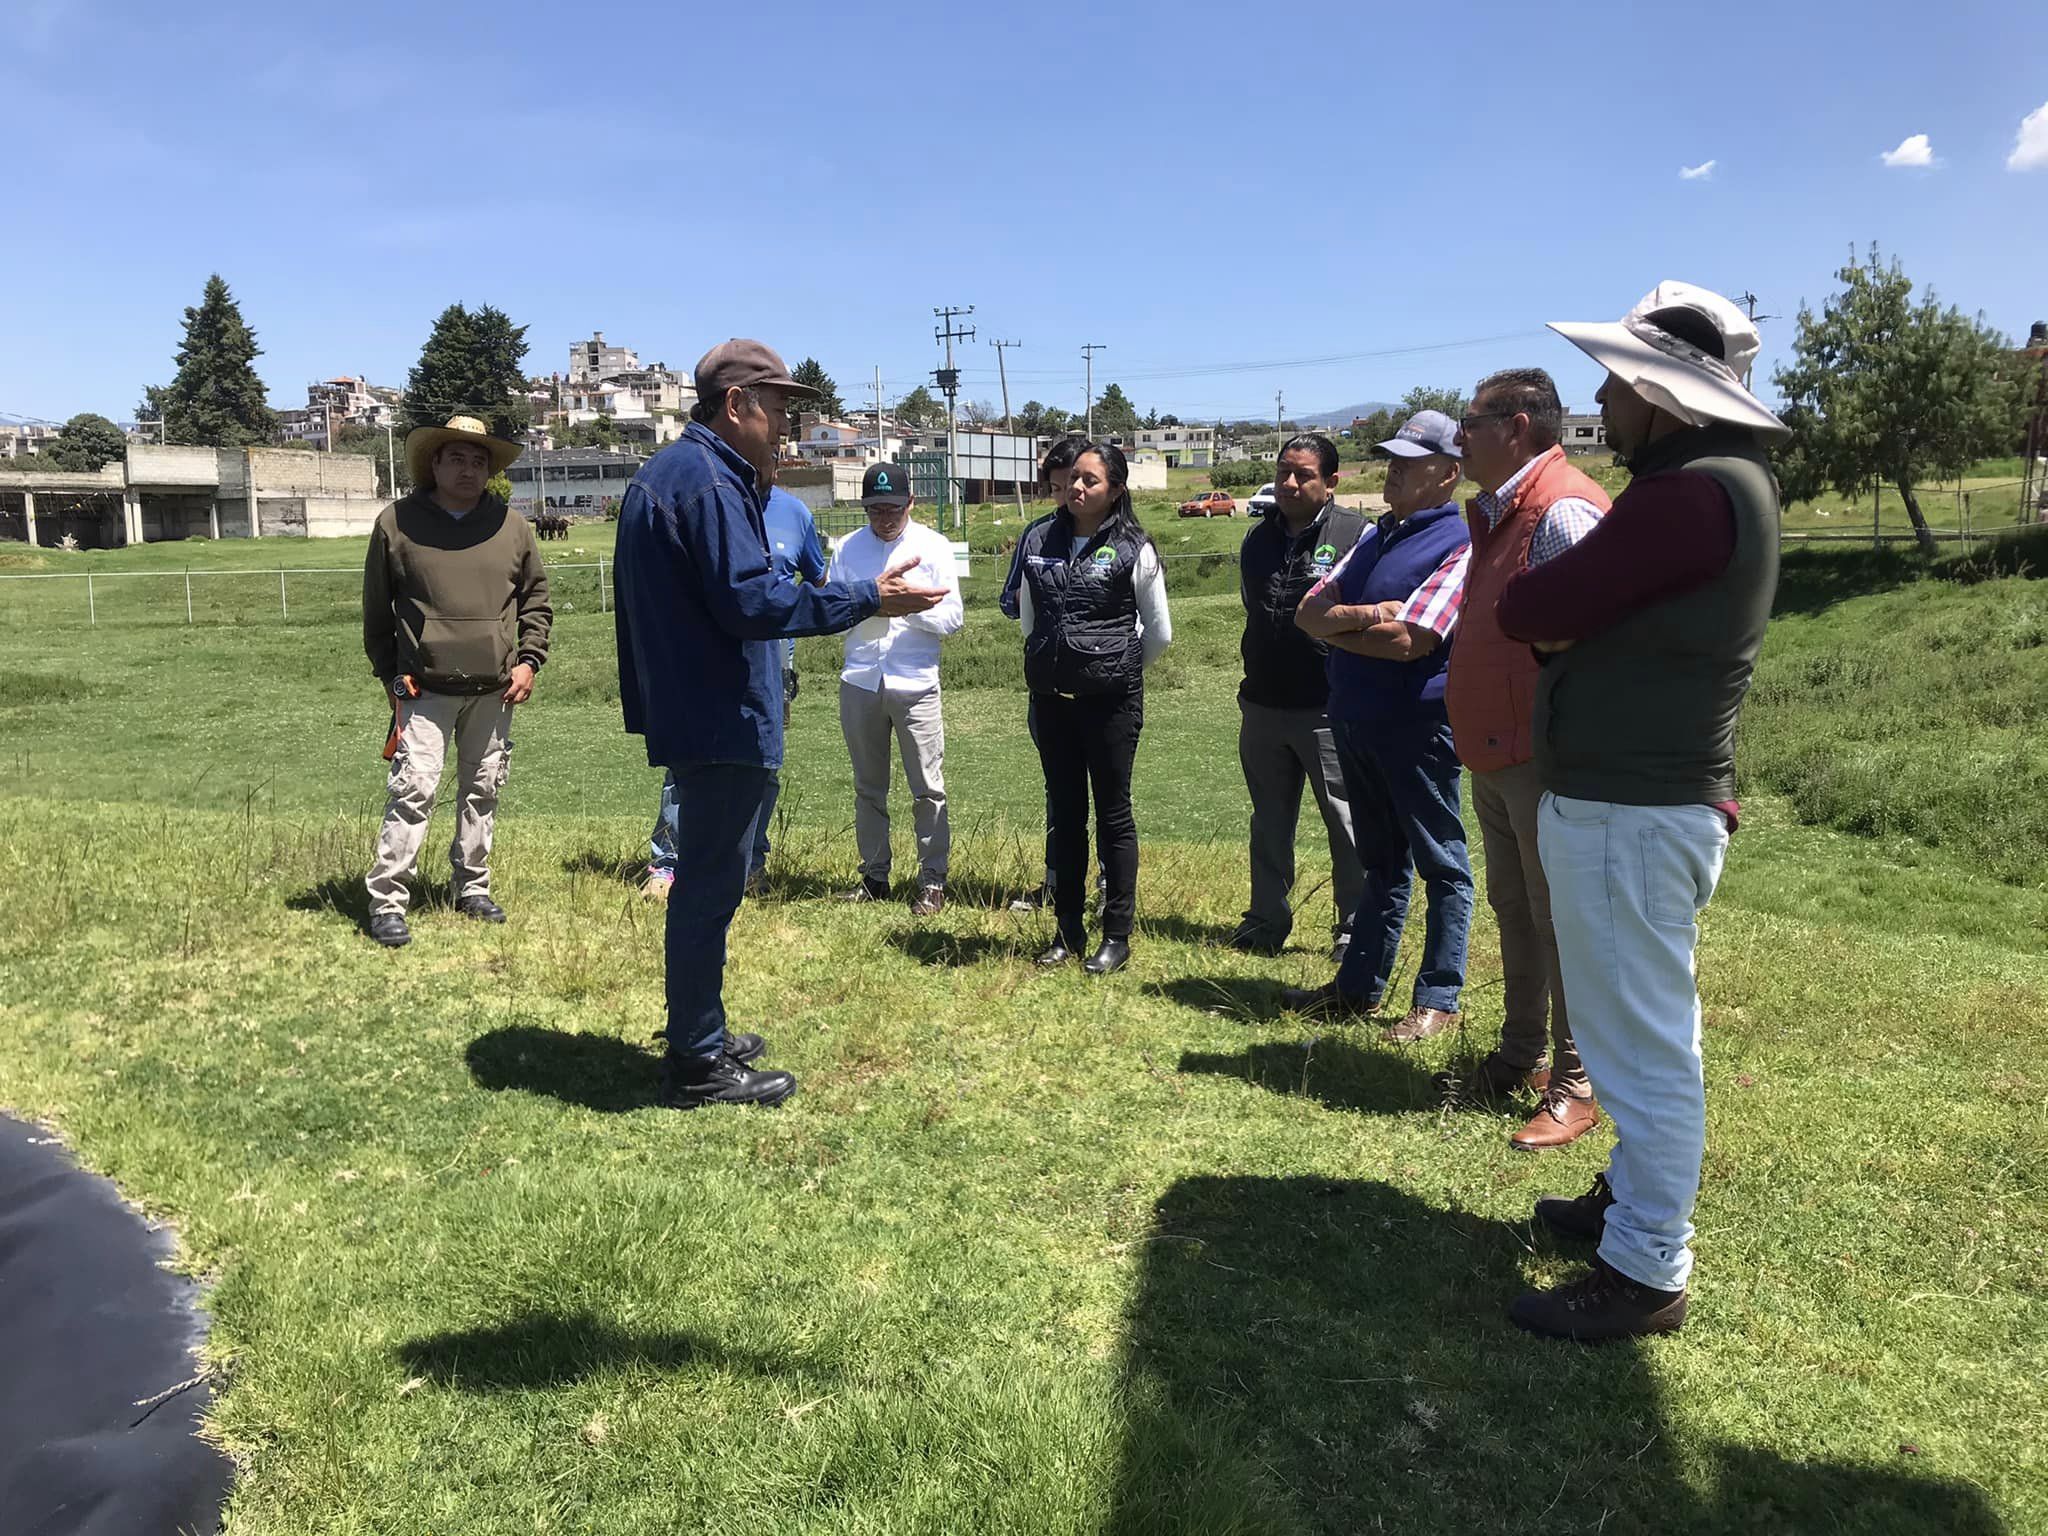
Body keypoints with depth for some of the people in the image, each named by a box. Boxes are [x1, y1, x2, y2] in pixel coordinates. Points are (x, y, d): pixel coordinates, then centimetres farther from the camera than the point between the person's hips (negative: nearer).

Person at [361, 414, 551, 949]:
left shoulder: (511, 525, 6)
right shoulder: (397, 522, 0)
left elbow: (536, 599, 13)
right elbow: (376, 608, 6)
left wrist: (528, 661, 3)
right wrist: (390, 674, 2)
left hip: (494, 690, 3)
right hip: (424, 690, -3)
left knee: (483, 791, 11)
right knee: (413, 790, -9)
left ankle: (472, 888, 25)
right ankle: (385, 902, -1)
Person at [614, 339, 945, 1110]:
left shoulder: (663, 472, 16)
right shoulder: (709, 480, -17)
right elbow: (751, 601, -23)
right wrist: (867, 599, -20)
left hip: (691, 713, 11)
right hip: (723, 719, -11)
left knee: (705, 879, 19)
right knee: (711, 886, -2)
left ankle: (697, 1036, 31)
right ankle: (699, 1065, 8)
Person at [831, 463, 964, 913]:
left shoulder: (934, 546, 2)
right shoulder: (848, 547, 7)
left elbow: (953, 617, -1)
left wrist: (910, 606, -17)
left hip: (916, 684, -2)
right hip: (860, 682, 3)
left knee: (928, 789, -1)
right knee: (868, 788, 11)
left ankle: (933, 880, 8)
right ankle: (874, 876, 21)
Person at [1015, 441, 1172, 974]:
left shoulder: (1132, 548, -5)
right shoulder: (1041, 540, 6)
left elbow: (1159, 631, 2)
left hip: (1111, 699, -4)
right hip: (1051, 696, 4)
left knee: (1113, 815, 3)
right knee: (1065, 814, 11)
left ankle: (1118, 935, 12)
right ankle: (1069, 930, 22)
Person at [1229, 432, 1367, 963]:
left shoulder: (1357, 534, -7)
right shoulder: (1257, 539, 12)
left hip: (1330, 710, -6)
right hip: (1262, 706, 6)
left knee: (1347, 822, 2)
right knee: (1270, 821, 15)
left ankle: (1355, 929, 15)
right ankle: (1267, 921, 27)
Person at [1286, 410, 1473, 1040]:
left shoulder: (1458, 545, -11)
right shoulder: (1376, 536, 13)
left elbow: (1410, 641, -22)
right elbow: (1310, 611, 6)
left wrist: (1336, 629, -7)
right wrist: (1363, 617, -14)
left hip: (1418, 727, -8)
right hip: (1357, 722, 8)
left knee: (1441, 864, 5)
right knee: (1381, 861, 17)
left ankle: (1438, 999, 14)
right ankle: (1359, 986, 26)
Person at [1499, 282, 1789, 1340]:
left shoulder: (1692, 495, -22)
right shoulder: (1718, 479, 13)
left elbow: (1526, 610, -19)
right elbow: (1591, 609, 12)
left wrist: (1545, 602, 0)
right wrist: (1573, 615, -7)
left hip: (1629, 814, -10)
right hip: (1631, 798, 10)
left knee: (1642, 1044, 0)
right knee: (1640, 1032, 22)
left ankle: (1646, 1274, 13)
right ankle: (1637, 1195, 38)